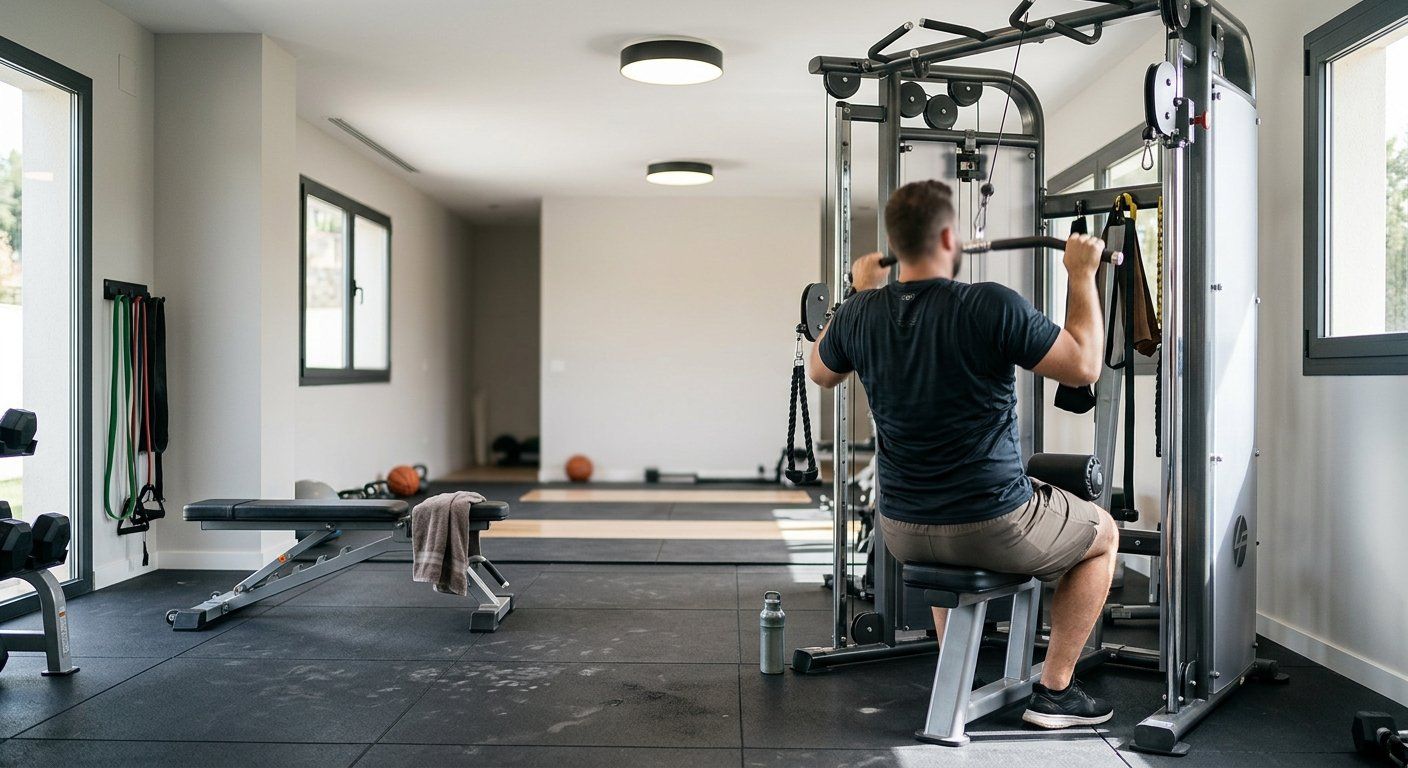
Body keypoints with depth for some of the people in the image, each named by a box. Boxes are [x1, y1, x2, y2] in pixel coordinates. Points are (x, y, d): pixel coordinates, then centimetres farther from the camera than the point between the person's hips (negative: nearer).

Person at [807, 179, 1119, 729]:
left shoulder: (861, 314, -5)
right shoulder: (991, 306, -20)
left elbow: (820, 372, 17)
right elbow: (1085, 366, -9)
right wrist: (1082, 275, 0)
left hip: (902, 533, 5)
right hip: (994, 529, -5)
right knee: (1102, 535, 25)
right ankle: (1054, 691, 23)